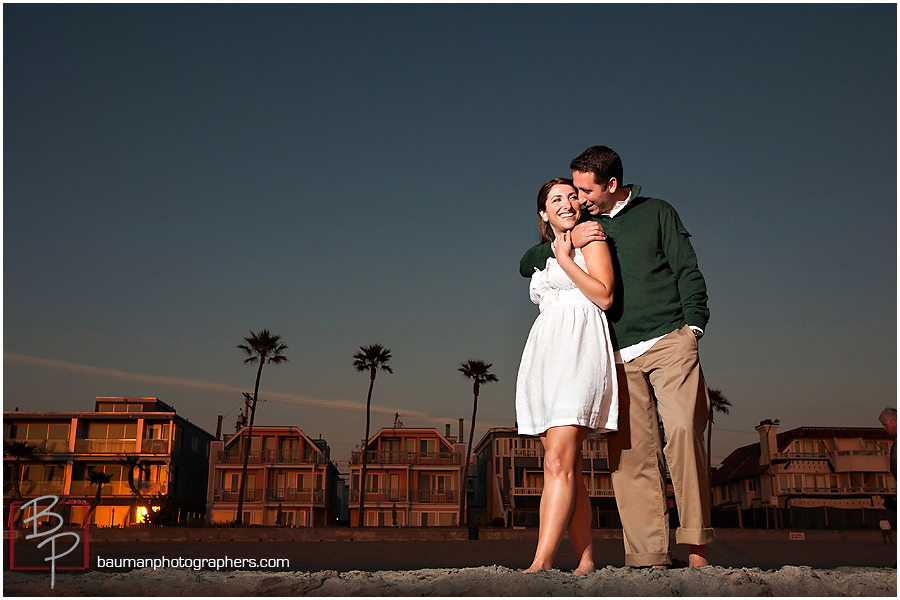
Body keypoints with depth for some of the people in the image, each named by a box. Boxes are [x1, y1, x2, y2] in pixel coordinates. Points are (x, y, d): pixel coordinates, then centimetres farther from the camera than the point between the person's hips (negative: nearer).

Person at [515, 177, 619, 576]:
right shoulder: (544, 255, 27)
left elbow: (604, 296, -6)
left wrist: (565, 259, -4)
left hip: (578, 350, -7)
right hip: (543, 355, 7)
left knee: (558, 462, -18)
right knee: (567, 467, 1)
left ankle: (541, 563, -22)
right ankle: (585, 560, 5)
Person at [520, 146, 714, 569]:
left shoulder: (657, 213, 13)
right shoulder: (583, 226, 20)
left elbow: (688, 272, 10)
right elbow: (526, 265, 18)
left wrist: (693, 326, -4)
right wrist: (566, 243, 0)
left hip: (668, 341, -2)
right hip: (619, 355, 3)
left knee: (681, 430, -18)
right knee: (631, 453, -5)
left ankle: (696, 548, -11)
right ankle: (650, 556, -3)